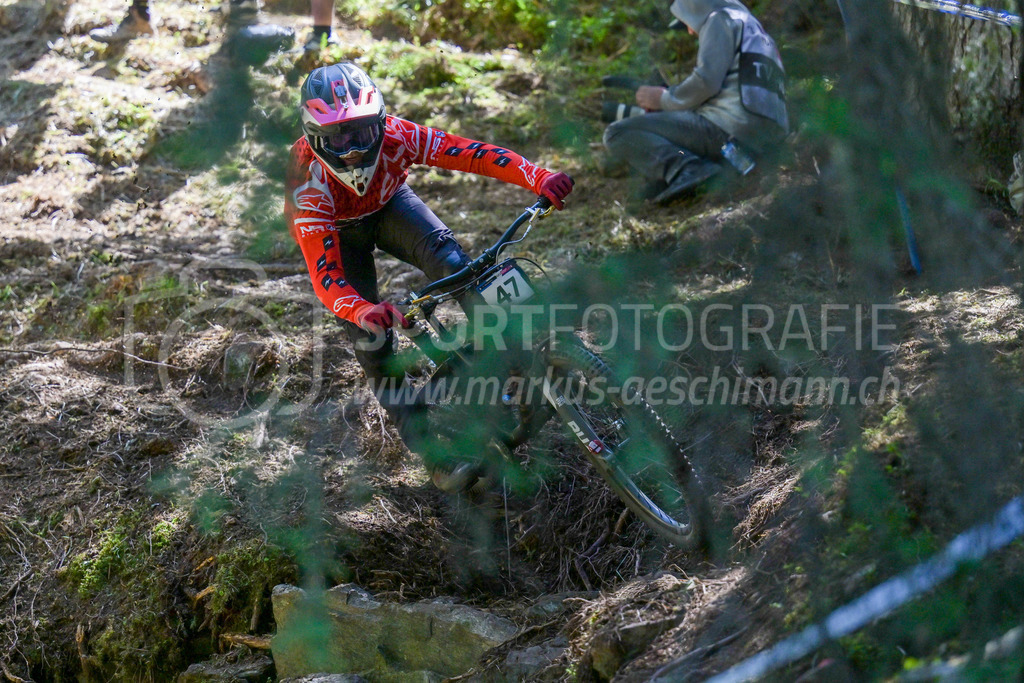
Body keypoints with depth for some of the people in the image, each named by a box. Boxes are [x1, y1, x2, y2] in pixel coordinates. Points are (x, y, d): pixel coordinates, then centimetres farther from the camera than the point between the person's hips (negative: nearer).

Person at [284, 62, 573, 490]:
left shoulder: (394, 136, -36)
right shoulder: (309, 183, -40)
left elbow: (469, 153, -41)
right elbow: (326, 277, -45)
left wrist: (539, 178, -56)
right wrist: (362, 311, -66)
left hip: (388, 203, 1)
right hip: (336, 229, -1)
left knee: (446, 258, -28)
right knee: (370, 331, -9)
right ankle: (414, 430, 10)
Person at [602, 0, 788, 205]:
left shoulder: (721, 19, 4)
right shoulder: (754, 29, 32)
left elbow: (705, 82, -10)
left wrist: (664, 99, 6)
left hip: (727, 130, -10)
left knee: (617, 134, -8)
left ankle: (684, 169, -29)